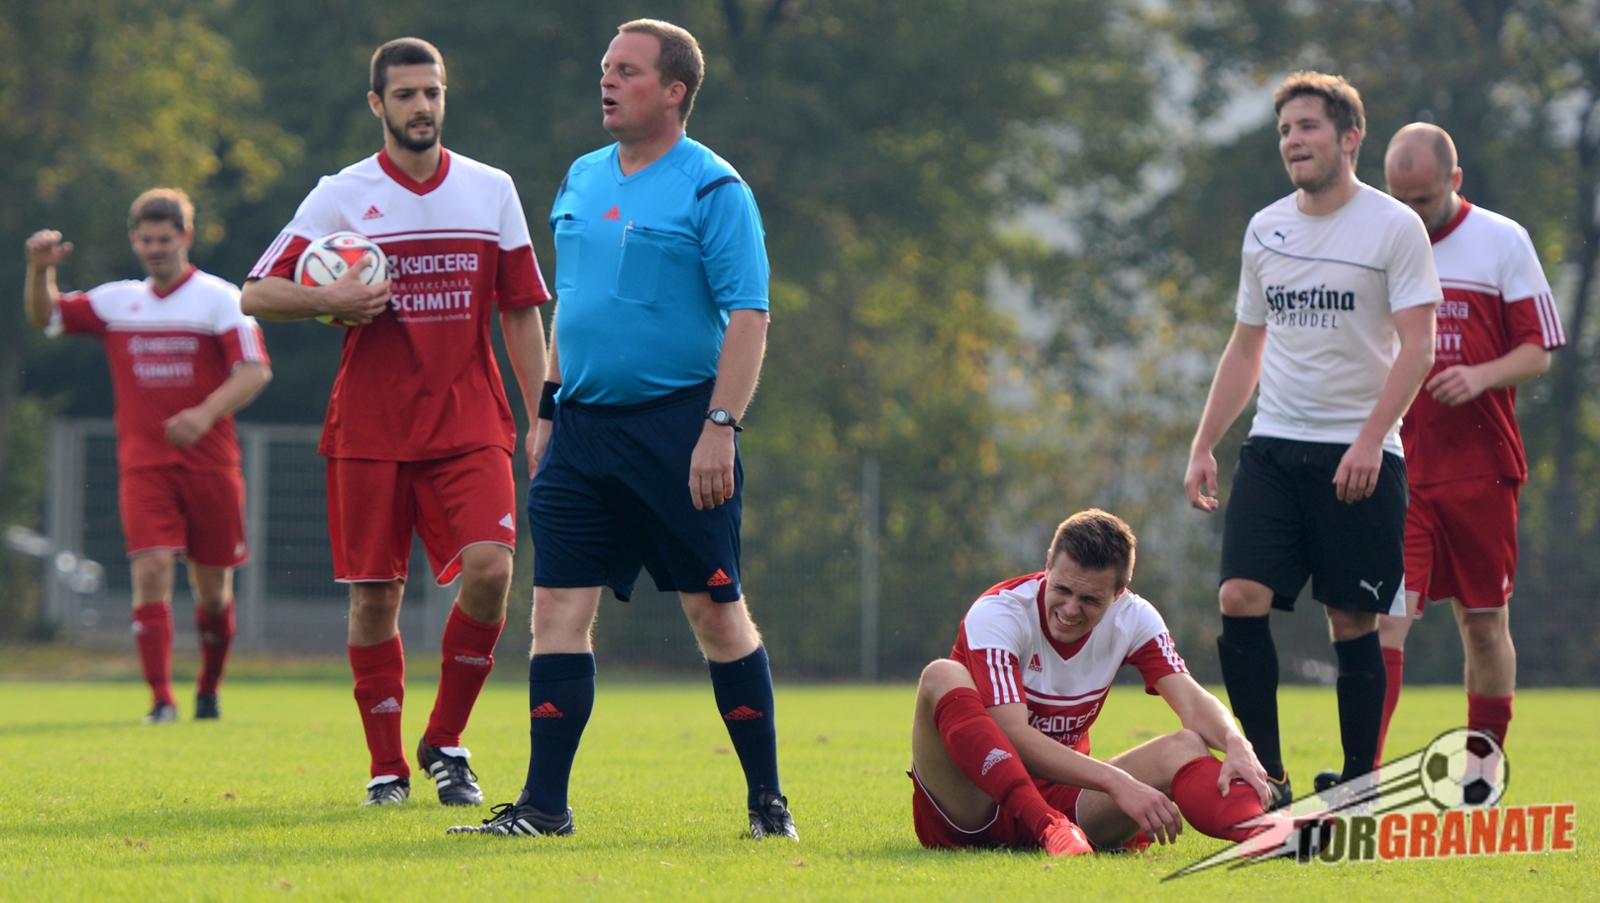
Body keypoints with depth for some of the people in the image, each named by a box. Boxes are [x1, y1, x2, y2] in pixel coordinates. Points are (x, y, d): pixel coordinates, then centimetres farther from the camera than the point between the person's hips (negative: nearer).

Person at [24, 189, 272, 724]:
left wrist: (206, 414, -24)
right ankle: (161, 699, -18)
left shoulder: (219, 298, 0)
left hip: (209, 462, -1)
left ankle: (209, 690, 27)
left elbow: (255, 371, -8)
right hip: (142, 464, 1)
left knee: (212, 587, 6)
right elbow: (46, 318, 16)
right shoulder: (116, 302, 12)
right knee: (152, 571, -16)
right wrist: (40, 271, -5)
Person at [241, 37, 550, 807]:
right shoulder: (340, 197, 2)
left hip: (470, 421, 1)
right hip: (370, 430, -1)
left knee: (489, 568, -16)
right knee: (374, 595, -1)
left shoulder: (491, 191, 9)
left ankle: (447, 743, 2)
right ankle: (386, 765, 12)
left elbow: (521, 311, 12)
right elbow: (257, 294, 3)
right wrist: (330, 301, -15)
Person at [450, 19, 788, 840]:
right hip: (584, 426, 6)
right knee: (558, 608, 0)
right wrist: (547, 408, 18)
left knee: (716, 612, -1)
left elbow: (748, 316, -12)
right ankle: (544, 805, 2)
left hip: (677, 426, -6)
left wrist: (720, 427, -19)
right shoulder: (581, 180, 14)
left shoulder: (712, 189, -7)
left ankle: (767, 800, 9)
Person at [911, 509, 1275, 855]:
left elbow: (1191, 701, -14)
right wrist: (1118, 783, -40)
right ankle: (1049, 828, -51)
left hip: (1058, 800, 4)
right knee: (942, 676, -32)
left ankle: (1255, 831, -52)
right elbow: (1013, 735, -30)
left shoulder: (1134, 619, -1)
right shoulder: (997, 613, -17)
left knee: (1184, 747, -18)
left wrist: (1238, 747, -38)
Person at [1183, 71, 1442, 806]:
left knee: (1353, 621, -1)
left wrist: (1369, 440, -22)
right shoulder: (1265, 230, 11)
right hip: (1273, 447, 4)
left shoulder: (1393, 227, -5)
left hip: (1359, 455, -4)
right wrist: (1203, 446, 12)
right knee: (1241, 600, -10)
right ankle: (1267, 779, -3)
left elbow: (1417, 345, -11)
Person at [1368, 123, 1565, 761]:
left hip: (1481, 467, 0)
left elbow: (1539, 350, 1)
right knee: (1386, 619, -11)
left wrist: (1481, 377, -17)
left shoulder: (1503, 241, 1)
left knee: (1484, 623, 7)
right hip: (1393, 469, 0)